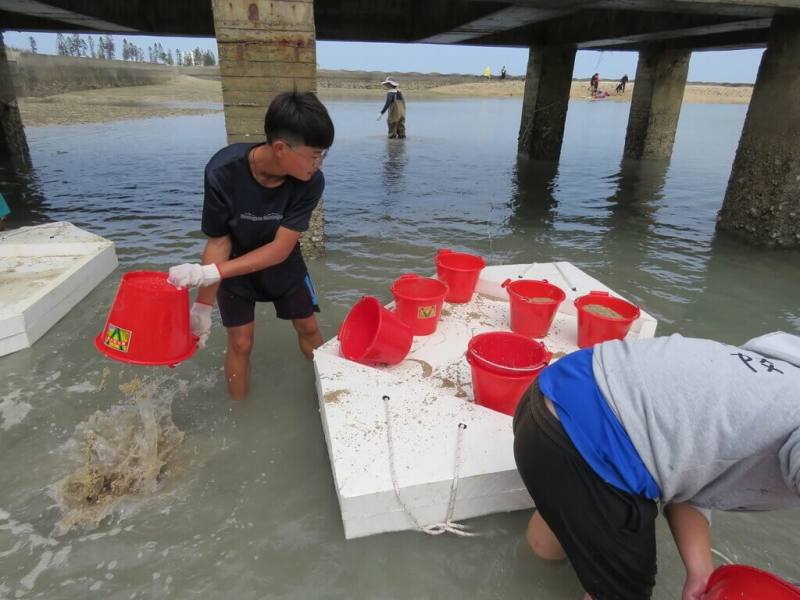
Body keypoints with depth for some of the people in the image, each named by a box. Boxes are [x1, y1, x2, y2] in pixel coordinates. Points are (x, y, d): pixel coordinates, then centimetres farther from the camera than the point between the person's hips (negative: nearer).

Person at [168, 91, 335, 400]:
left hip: (281, 261, 2)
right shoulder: (223, 171, -34)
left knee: (308, 327, 9)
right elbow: (219, 241, -24)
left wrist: (209, 273, -38)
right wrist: (203, 305, -25)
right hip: (233, 263, -1)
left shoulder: (311, 181, -31)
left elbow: (280, 249, -31)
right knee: (240, 342, 0)